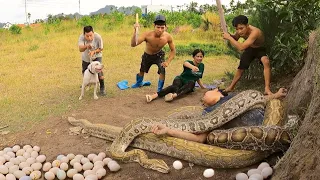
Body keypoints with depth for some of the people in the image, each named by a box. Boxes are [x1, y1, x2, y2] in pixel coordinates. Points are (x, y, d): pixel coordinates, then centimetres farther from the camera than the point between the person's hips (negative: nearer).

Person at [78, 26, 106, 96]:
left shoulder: (98, 37, -32)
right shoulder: (81, 37, -31)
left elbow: (101, 49, -17)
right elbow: (80, 49, -44)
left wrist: (94, 51, -35)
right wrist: (86, 46, -65)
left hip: (96, 56, -2)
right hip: (86, 57, 2)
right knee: (84, 72, 18)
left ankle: (102, 88, -7)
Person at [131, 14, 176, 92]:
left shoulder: (168, 37, -31)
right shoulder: (147, 35, -39)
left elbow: (173, 50, -14)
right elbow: (133, 44, -48)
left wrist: (168, 62, -27)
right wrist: (135, 31, -62)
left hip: (159, 55, 0)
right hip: (147, 55, 0)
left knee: (162, 71, -21)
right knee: (142, 70, 21)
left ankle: (160, 90, 2)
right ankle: (139, 83, 56)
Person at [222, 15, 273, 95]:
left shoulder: (255, 32, -41)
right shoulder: (240, 30, -22)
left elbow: (241, 47, -47)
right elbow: (235, 39, 1)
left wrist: (229, 38, -42)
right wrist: (229, 36, -21)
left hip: (260, 49, -5)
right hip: (249, 49, 6)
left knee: (266, 62, -35)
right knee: (240, 68, 12)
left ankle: (267, 89, -32)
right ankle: (231, 87, 33)